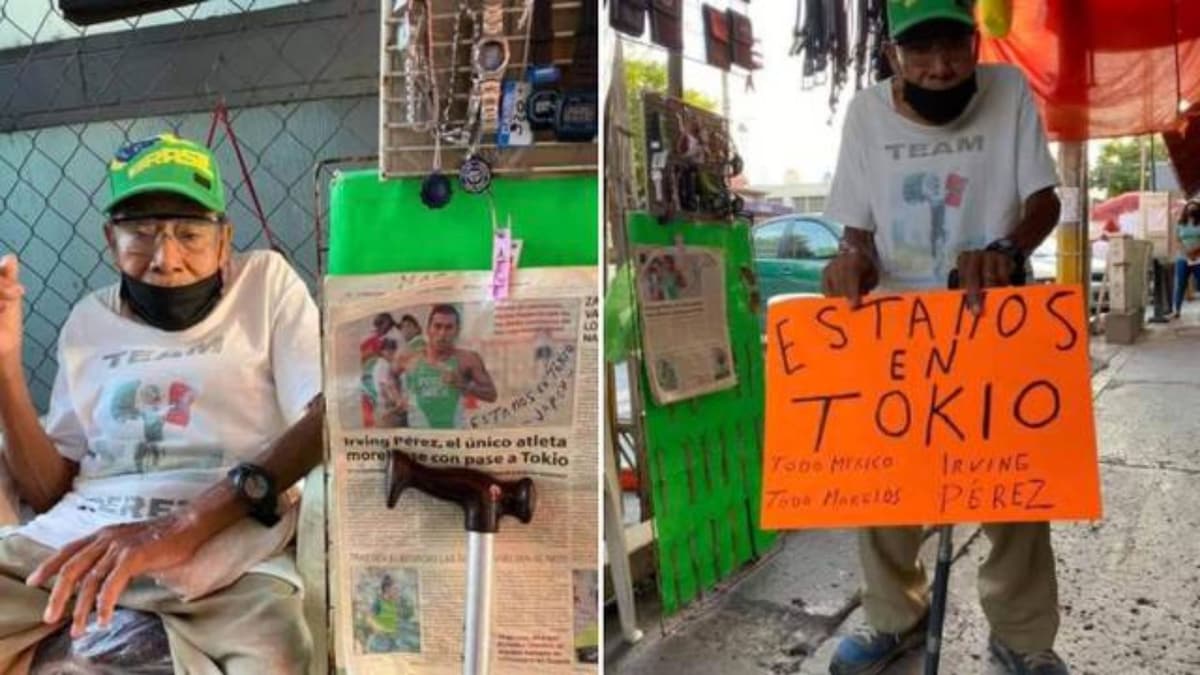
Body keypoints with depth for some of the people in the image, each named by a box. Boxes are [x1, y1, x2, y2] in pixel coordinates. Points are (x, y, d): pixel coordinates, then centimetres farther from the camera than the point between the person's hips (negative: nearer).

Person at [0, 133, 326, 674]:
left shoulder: (266, 281, 10)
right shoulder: (87, 321, 21)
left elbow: (324, 417, -6)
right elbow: (48, 491, 19)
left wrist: (192, 520, -19)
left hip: (225, 548, -3)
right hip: (72, 537, 4)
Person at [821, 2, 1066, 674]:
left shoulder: (1011, 91, -5)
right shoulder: (867, 111, -2)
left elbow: (1044, 200, -6)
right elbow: (859, 227, 3)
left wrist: (1006, 250, -27)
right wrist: (853, 258, -20)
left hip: (992, 322, -1)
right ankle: (897, 617, 29)